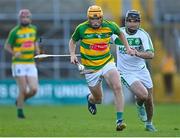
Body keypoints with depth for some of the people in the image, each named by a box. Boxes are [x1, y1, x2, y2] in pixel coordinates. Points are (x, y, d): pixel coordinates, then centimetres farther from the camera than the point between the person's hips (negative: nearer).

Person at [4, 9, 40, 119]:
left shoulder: (33, 29, 8)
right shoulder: (15, 31, -7)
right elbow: (7, 46, 0)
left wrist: (37, 50, 5)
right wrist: (14, 53, -19)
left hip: (31, 64, 4)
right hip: (18, 63, -4)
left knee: (33, 90, -6)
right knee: (23, 90, -10)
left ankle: (20, 100, 23)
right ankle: (20, 111, 9)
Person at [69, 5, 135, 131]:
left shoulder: (110, 26, -7)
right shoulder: (81, 29, -11)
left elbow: (120, 33, 16)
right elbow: (73, 41, 7)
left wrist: (128, 48, 7)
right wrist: (72, 54, -9)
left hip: (107, 63, 1)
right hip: (91, 68, -1)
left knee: (117, 87, -25)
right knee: (98, 99, 7)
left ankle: (120, 120, -22)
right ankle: (90, 98, 47)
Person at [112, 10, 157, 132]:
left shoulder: (143, 35, -13)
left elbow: (151, 54, -25)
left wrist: (138, 53, -42)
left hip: (142, 70, 2)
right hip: (127, 73, -2)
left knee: (149, 101, 8)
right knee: (143, 95, -25)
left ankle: (149, 123, 37)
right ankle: (139, 105, 13)